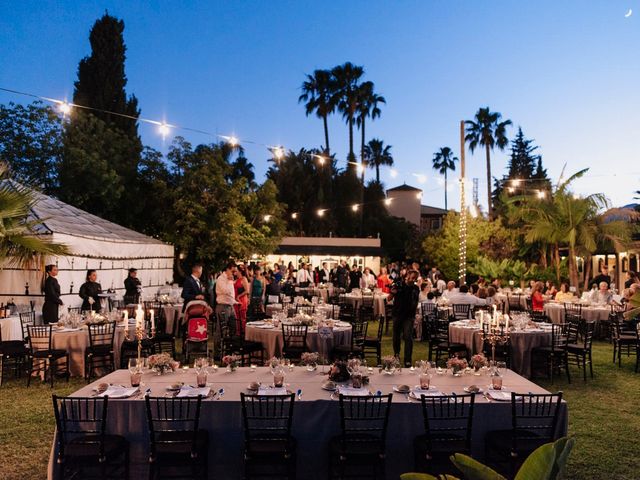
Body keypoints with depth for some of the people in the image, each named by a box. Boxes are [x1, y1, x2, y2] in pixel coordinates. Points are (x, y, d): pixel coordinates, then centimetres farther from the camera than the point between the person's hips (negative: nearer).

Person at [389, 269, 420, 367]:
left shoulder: (416, 288, 4)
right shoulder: (398, 285, -5)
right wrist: (392, 293, -23)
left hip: (409, 316, 0)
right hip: (398, 314, 0)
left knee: (408, 337, -10)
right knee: (396, 336, 12)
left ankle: (408, 360, -8)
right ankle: (396, 353, 38)